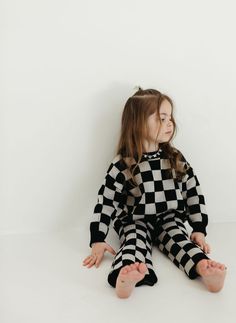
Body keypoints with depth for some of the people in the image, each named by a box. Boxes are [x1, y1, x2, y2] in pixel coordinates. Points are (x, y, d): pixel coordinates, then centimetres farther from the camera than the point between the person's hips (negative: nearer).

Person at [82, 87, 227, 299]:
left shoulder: (176, 158, 2)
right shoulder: (122, 164, -9)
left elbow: (193, 192, 7)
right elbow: (106, 201, -8)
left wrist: (199, 229, 1)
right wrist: (98, 241, -12)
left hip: (170, 219, 3)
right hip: (135, 222, -3)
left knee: (178, 238, -25)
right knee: (135, 239, -30)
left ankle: (204, 268, -54)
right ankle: (126, 275, -62)